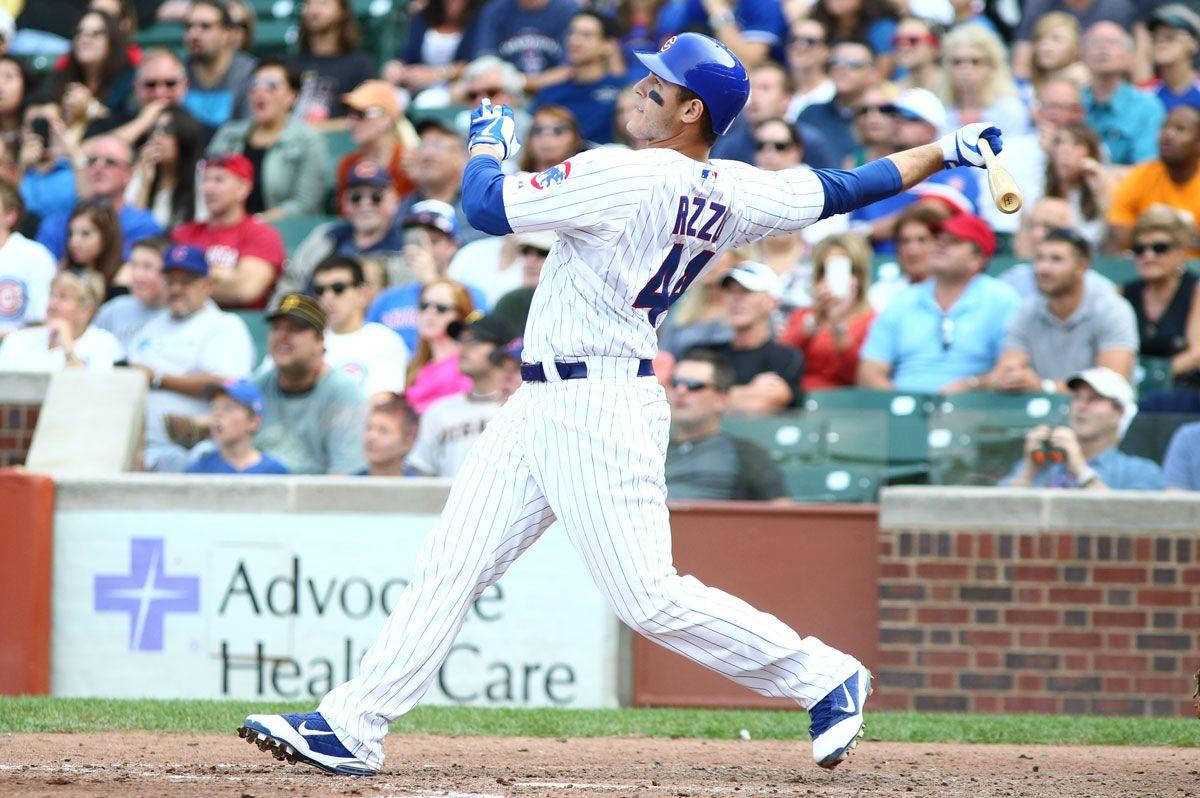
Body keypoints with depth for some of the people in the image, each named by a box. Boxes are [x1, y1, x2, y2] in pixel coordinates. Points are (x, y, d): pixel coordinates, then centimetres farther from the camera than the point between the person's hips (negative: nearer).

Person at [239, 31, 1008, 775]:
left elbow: (487, 206, -16)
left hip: (599, 407, -10)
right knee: (450, 565, 6)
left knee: (650, 595, -9)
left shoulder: (622, 177, -19)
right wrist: (947, 149, 26)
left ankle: (824, 677, 3)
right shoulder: (736, 194, 5)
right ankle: (353, 729, 4)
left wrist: (489, 140, 5)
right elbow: (845, 190, 11)